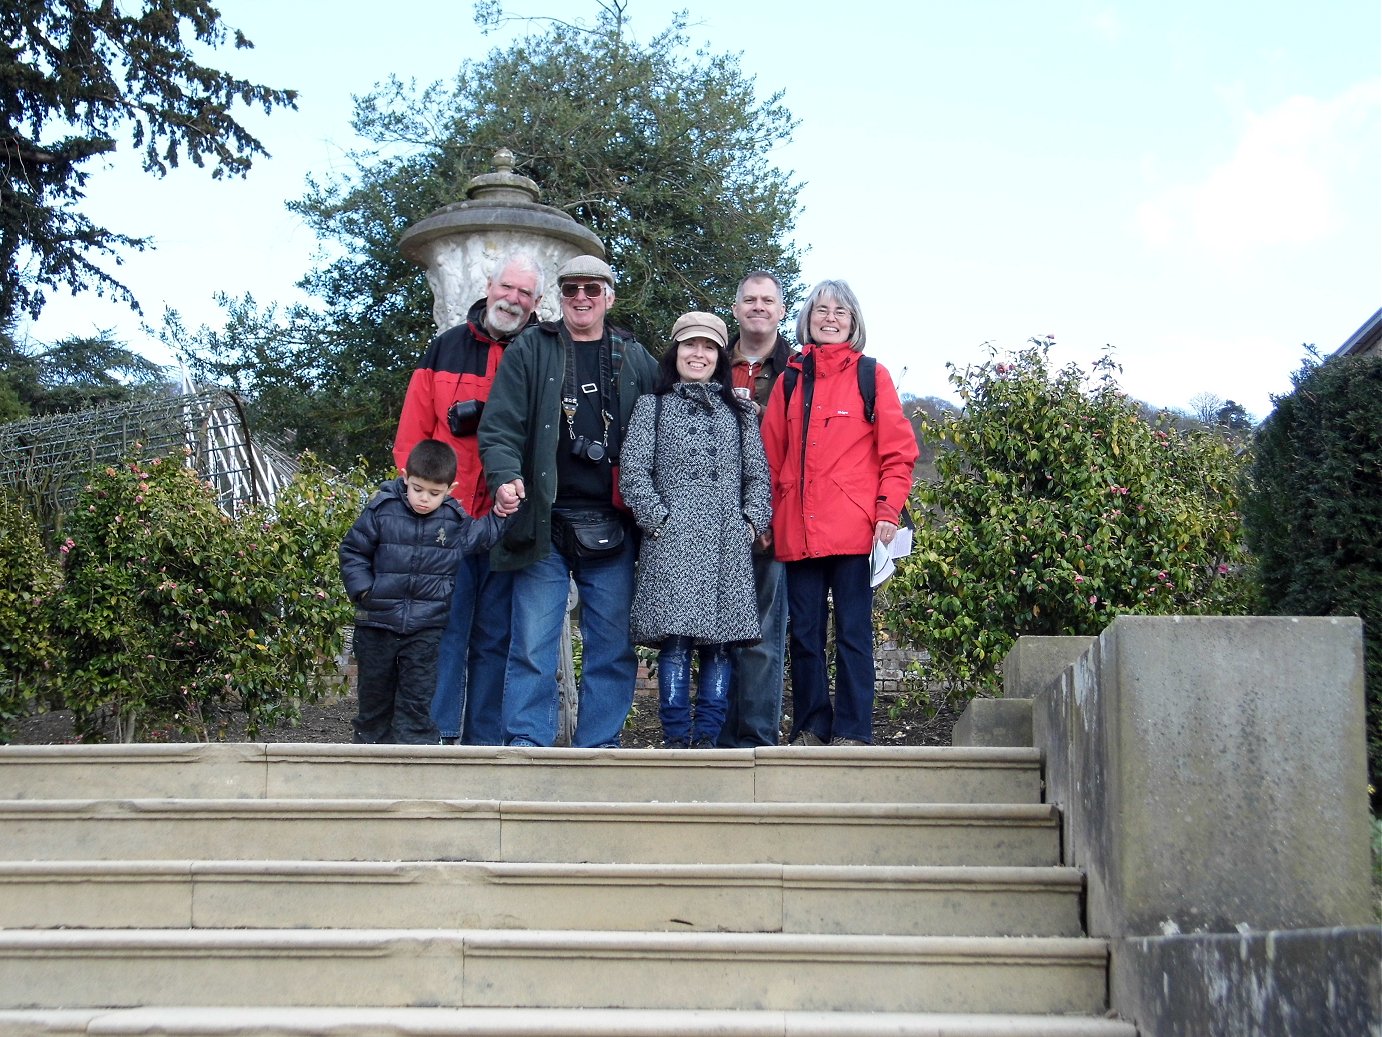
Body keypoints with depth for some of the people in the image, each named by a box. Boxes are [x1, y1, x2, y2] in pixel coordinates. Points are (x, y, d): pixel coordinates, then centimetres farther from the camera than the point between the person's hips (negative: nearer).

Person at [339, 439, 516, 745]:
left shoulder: (455, 520, -2)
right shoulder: (381, 510, -5)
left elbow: (482, 537, 12)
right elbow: (352, 551, 3)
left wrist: (499, 515, -4)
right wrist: (362, 589, -6)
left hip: (427, 629, 0)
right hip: (377, 623, 0)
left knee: (418, 700, 0)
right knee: (374, 694, 13)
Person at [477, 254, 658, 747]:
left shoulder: (636, 360, 14)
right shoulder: (529, 350, 8)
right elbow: (500, 425, 0)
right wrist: (505, 476, -19)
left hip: (613, 527, 2)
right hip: (545, 523, -2)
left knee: (613, 644, 4)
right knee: (533, 644, -3)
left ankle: (599, 745, 13)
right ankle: (526, 743, 4)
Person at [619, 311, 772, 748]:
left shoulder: (739, 411, 19)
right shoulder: (653, 406, 12)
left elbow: (758, 473, 15)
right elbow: (632, 470, 3)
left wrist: (753, 521, 2)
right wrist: (658, 518, -6)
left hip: (728, 545, 3)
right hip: (671, 541, -2)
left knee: (719, 639, -1)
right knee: (674, 639, -8)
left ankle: (707, 737, 3)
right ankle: (676, 738, -4)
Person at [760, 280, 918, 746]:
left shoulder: (871, 375, 6)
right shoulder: (789, 380, 14)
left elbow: (898, 451, 3)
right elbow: (772, 454, 15)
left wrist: (888, 511, -7)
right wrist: (768, 515, 8)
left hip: (853, 528, -3)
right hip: (797, 529, 3)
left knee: (853, 632, 0)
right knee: (804, 632, 6)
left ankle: (852, 732, 5)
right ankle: (810, 727, 15)